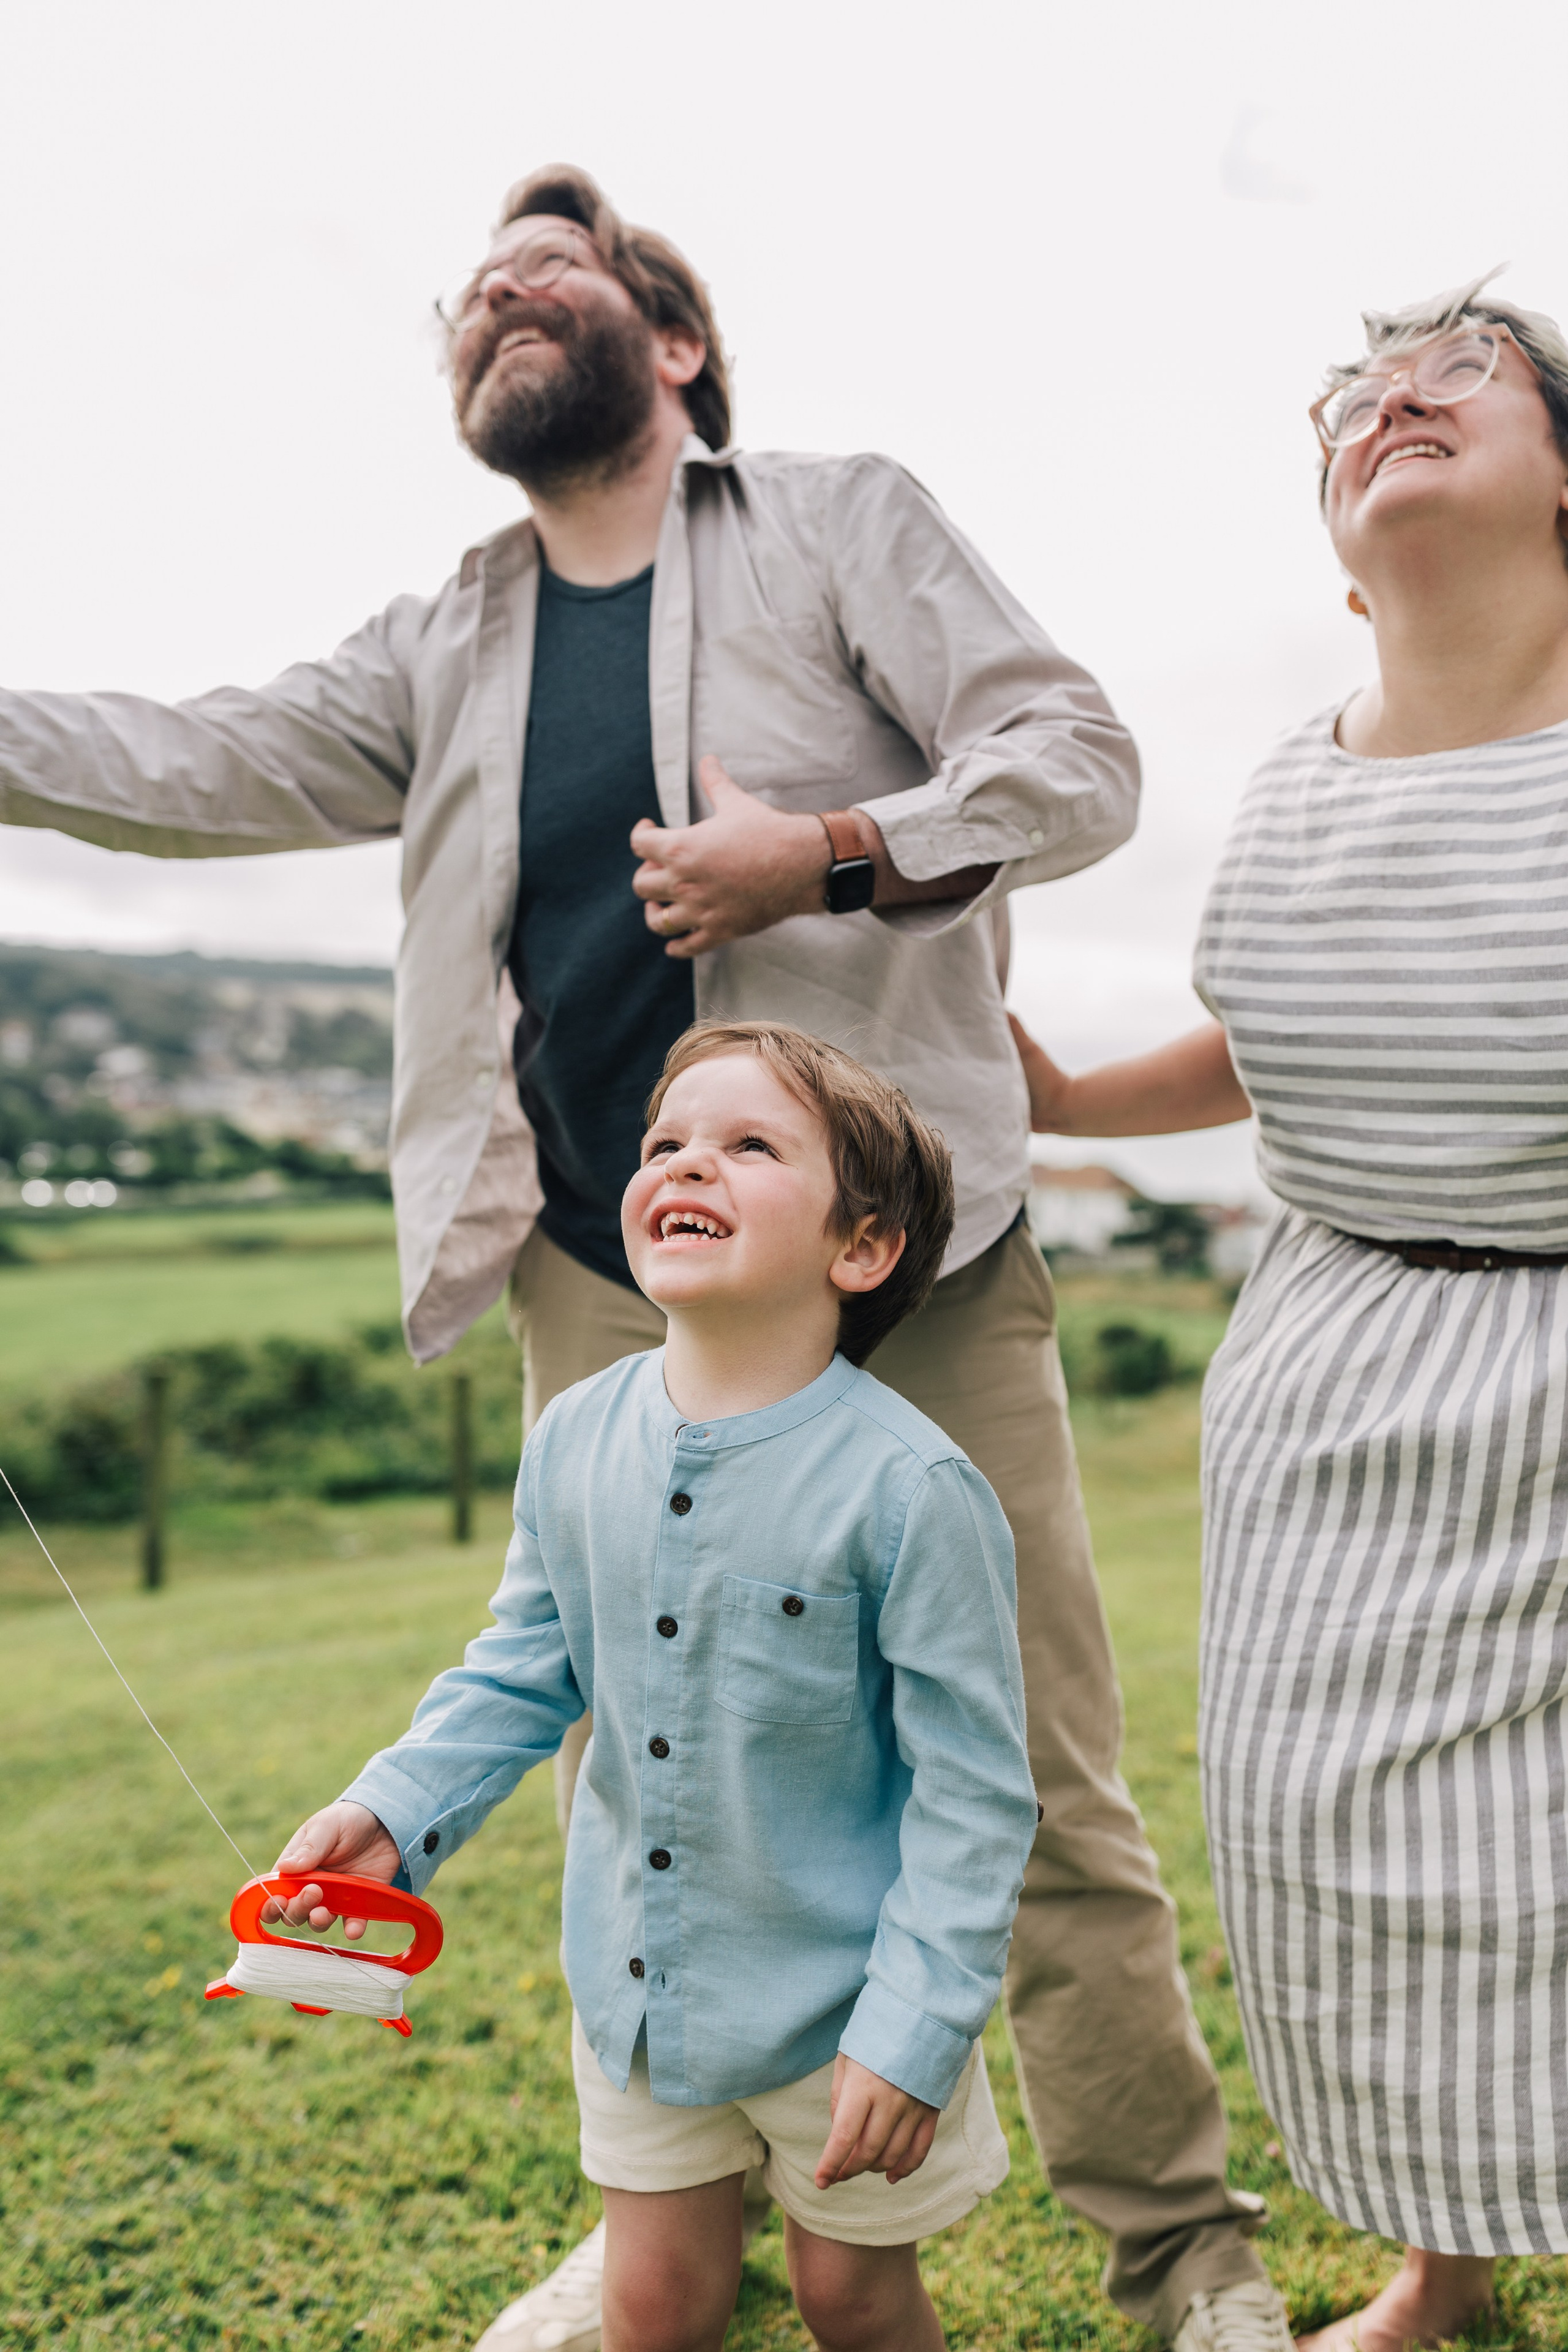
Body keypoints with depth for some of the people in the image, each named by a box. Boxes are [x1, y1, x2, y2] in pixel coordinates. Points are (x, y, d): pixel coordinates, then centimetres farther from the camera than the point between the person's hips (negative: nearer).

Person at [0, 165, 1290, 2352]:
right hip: (612, 1305, 4)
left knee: (1041, 1793, 0)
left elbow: (1077, 757, -4)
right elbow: (188, 769, 8)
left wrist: (831, 849, -19)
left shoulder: (841, 522, 4)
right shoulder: (445, 657, 15)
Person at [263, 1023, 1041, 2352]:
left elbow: (973, 1789, -18)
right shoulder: (576, 1441, -9)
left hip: (840, 1992, -4)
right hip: (638, 1981, 4)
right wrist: (393, 1812, -8)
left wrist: (914, 2030, -18)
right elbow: (526, 1671, 4)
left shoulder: (908, 1487, -25)